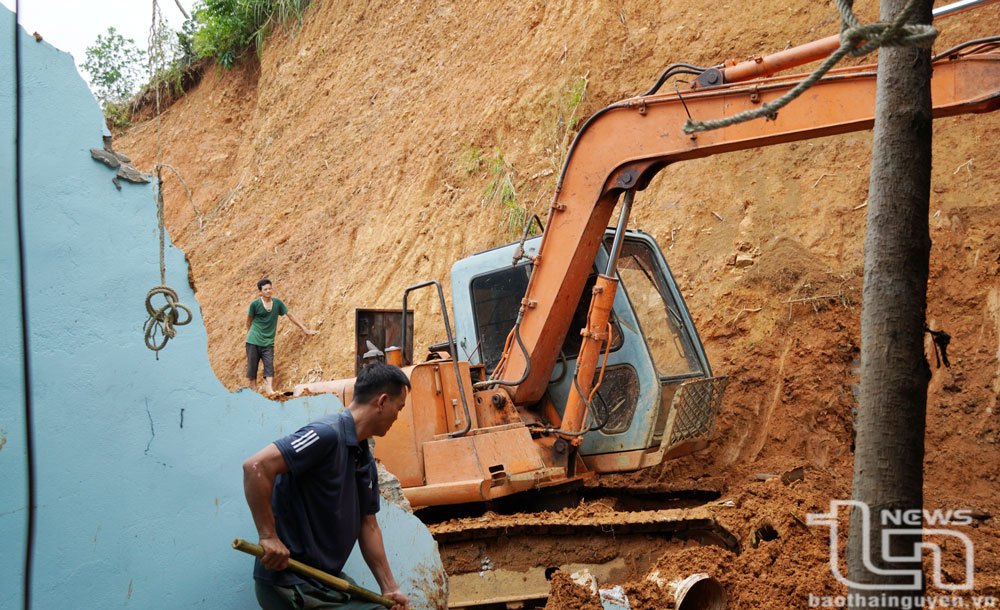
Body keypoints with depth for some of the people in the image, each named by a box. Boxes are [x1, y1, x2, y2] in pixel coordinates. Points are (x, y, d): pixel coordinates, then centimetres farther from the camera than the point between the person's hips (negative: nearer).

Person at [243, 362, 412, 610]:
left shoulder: (365, 461, 12)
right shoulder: (328, 433, -19)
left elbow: (368, 526, 16)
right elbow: (256, 466, -27)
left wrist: (390, 588, 11)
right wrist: (268, 537, -24)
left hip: (326, 577, 9)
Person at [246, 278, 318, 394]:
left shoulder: (277, 302, 2)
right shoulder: (255, 304, -7)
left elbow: (290, 316, 10)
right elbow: (249, 320, 7)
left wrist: (305, 329, 10)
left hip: (268, 342, 2)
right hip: (253, 342, -2)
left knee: (269, 366, -12)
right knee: (252, 367, 1)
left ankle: (270, 389, -21)